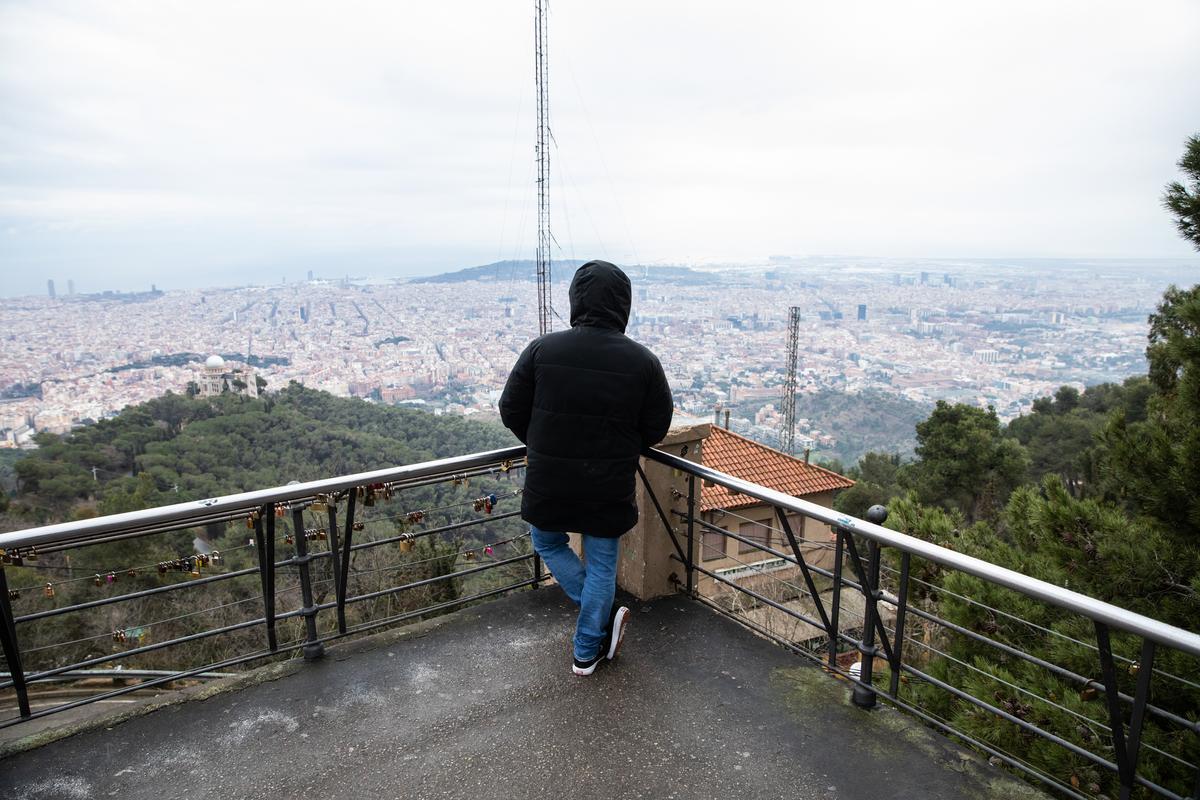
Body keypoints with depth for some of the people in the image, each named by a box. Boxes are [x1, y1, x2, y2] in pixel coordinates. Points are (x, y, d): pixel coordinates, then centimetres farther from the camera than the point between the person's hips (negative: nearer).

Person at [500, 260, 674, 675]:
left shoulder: (542, 349, -11)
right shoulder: (643, 361, -10)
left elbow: (511, 411, -4)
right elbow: (656, 428, -3)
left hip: (548, 484, 0)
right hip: (609, 487, 0)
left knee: (548, 544, 28)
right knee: (601, 564, 18)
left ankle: (602, 619, 26)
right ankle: (587, 652, 30)